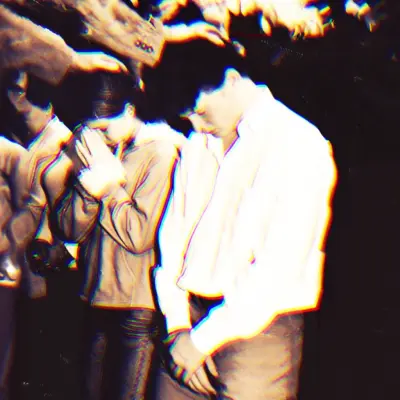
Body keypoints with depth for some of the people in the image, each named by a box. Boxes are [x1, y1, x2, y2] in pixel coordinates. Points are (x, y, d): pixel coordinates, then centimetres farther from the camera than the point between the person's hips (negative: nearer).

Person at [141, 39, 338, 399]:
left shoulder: (301, 146, -9)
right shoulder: (197, 145, 13)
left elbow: (280, 268, -15)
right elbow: (173, 234, 11)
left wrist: (203, 338, -12)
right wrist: (178, 325, -1)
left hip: (258, 331, -5)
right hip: (190, 318, 5)